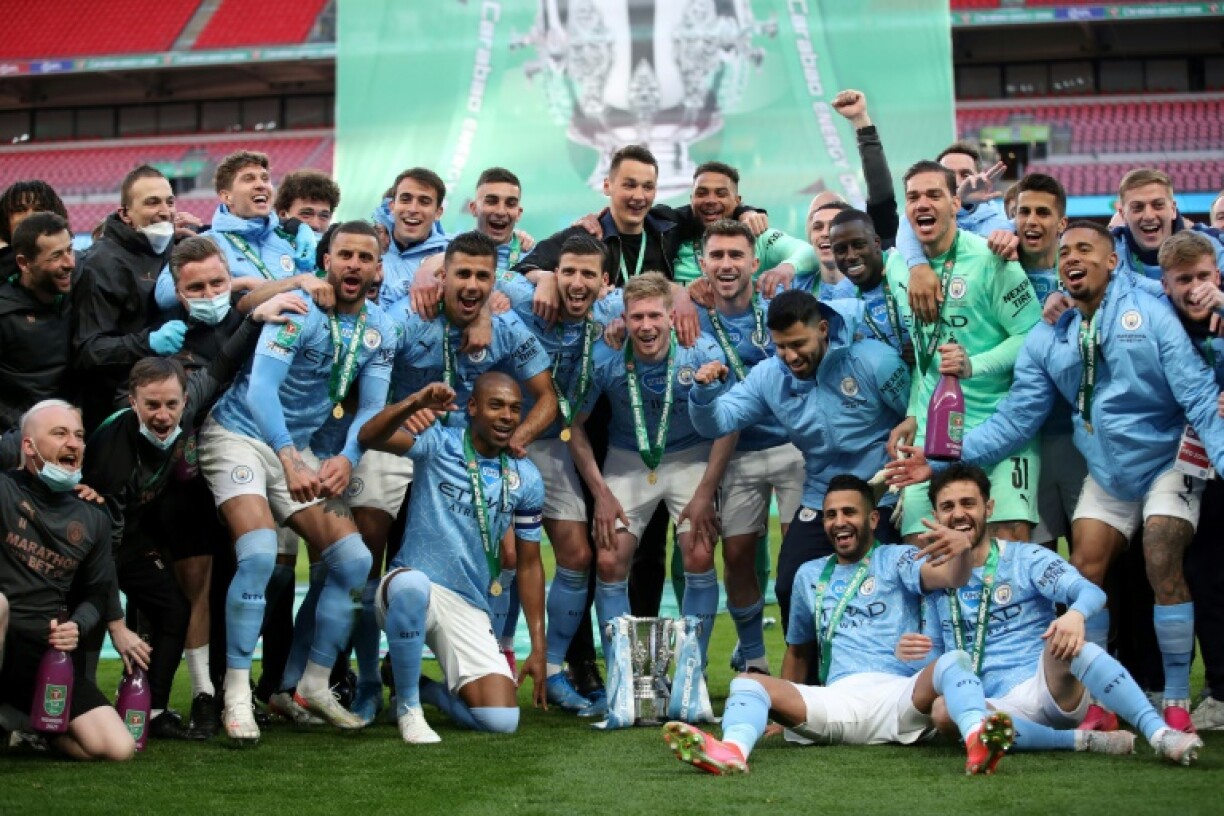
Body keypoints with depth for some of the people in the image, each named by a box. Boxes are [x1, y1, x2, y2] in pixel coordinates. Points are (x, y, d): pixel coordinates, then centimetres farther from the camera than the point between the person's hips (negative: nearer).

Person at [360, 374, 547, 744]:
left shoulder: (526, 479, 6)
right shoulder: (438, 444, -4)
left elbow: (529, 565, 11)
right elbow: (369, 438, -22)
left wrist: (538, 648, 8)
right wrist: (414, 403, -41)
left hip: (469, 610, 3)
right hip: (410, 592, -3)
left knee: (502, 721, -14)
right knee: (412, 583, -42)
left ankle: (428, 689, 19)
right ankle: (408, 707, -18)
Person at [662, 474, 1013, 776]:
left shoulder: (896, 560, 11)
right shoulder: (810, 575, 24)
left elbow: (950, 577, -10)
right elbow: (799, 650, 33)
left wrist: (961, 550, -34)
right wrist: (783, 714, 24)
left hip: (899, 697, -3)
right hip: (837, 700, 3)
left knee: (954, 659, -32)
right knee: (748, 682, -17)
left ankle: (977, 740, -63)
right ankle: (733, 750, -51)